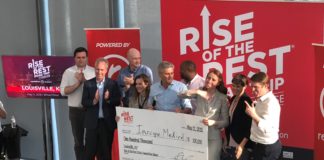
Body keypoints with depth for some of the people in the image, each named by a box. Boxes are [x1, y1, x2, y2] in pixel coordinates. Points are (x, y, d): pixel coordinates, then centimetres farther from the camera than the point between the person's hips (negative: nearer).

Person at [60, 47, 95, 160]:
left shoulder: (93, 71, 2)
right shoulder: (68, 72, 1)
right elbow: (63, 91, -7)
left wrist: (84, 80, -16)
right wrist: (78, 83, -13)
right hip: (75, 110, 0)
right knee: (78, 141, 9)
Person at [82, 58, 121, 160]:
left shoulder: (113, 84, 1)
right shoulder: (88, 84, 2)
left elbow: (118, 102, -4)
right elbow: (84, 103, -3)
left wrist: (108, 99, -22)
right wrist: (94, 101, -21)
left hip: (107, 122, 0)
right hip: (92, 122, 0)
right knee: (90, 151, 4)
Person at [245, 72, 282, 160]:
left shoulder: (271, 102, -20)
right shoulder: (260, 100, 9)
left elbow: (267, 128, -28)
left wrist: (253, 115, -35)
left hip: (267, 148, -9)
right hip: (259, 145, 9)